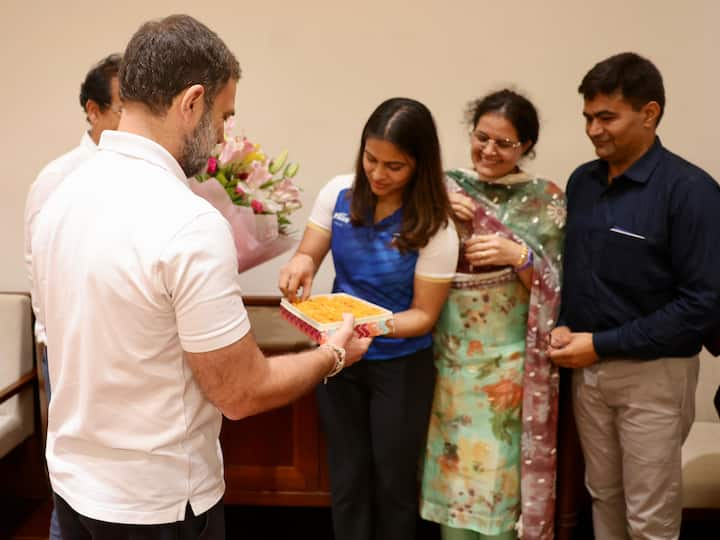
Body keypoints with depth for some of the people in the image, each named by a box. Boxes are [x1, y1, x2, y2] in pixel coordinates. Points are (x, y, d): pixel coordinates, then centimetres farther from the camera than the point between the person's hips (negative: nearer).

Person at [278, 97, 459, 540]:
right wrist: (301, 263, -28)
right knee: (347, 476, 17)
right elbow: (308, 255, -3)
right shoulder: (339, 193, -9)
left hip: (401, 366, -3)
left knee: (393, 480, 15)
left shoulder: (434, 227, -19)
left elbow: (424, 314, -14)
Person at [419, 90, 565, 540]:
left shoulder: (546, 199, -4)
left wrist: (519, 256, -22)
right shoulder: (447, 187, 4)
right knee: (451, 462, 14)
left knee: (498, 466, 8)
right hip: (448, 352, 3)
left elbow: (556, 285, -5)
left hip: (507, 359, -2)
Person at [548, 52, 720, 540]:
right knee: (603, 496, 18)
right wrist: (564, 326, -5)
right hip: (587, 369, 5)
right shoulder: (581, 181, 4)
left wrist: (602, 344, -19)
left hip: (654, 374, -5)